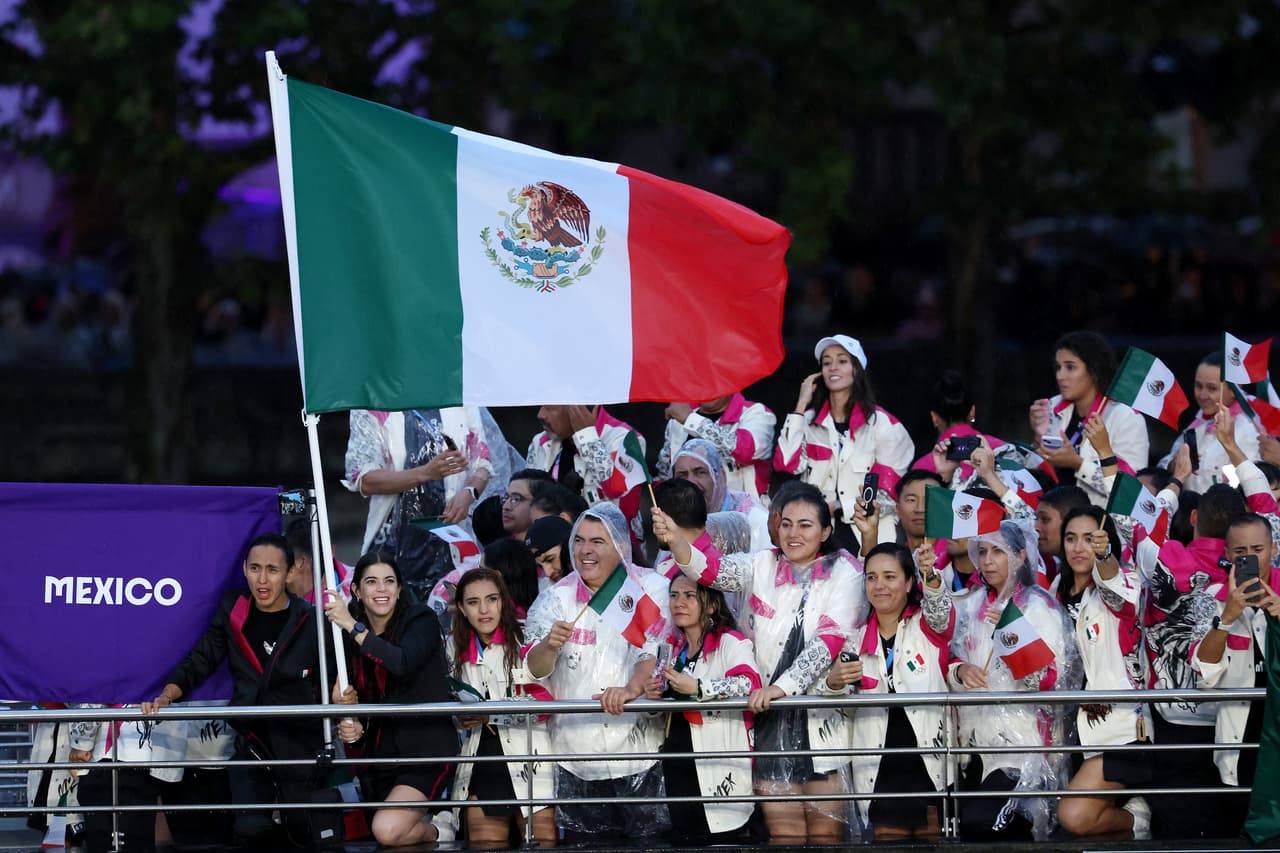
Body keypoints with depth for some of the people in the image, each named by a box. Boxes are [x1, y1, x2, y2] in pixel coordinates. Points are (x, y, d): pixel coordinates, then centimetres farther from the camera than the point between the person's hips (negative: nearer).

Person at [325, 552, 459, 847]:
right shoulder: (348, 638, 8)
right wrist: (354, 728, -9)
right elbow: (354, 700, 13)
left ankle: (437, 829, 2)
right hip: (379, 753, 7)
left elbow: (403, 663, -29)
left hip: (425, 749, -7)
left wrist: (354, 628, -28)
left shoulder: (421, 620, -8)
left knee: (388, 830, -28)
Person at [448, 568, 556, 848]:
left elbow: (545, 699, -13)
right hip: (479, 760, 5)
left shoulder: (525, 638, -6)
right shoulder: (457, 648, 13)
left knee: (542, 846, -11)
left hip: (527, 759, -5)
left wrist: (491, 714, -16)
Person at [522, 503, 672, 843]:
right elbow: (534, 669, 0)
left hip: (638, 748, -2)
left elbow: (656, 651, -12)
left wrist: (632, 688, -32)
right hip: (577, 753, 2)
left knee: (649, 841, -3)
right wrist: (551, 645, -23)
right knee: (585, 844, 4)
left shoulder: (650, 590, 0)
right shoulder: (557, 597, 6)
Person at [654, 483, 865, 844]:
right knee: (782, 831, 1)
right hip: (769, 716, 2)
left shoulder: (843, 574, -1)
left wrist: (783, 686, -25)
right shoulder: (762, 567, 8)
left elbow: (830, 640, -13)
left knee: (825, 830, -1)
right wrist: (676, 540, -30)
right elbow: (711, 569, -9)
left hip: (823, 717, -2)